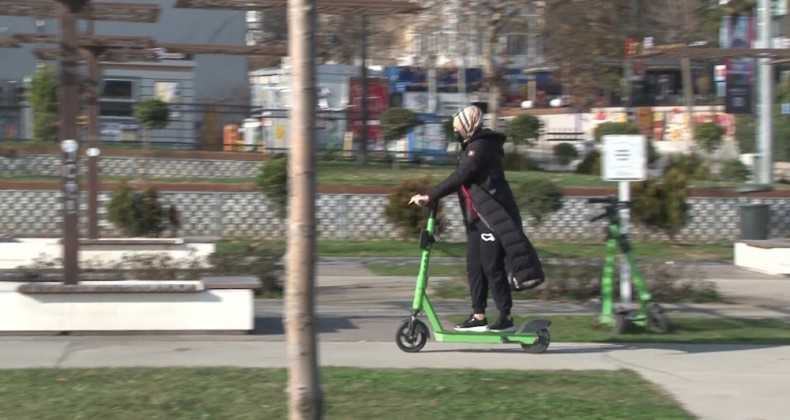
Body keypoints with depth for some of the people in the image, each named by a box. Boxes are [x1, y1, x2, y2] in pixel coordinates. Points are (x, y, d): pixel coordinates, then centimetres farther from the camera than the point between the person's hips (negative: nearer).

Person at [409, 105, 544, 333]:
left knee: (492, 267, -7)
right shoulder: (471, 147, 18)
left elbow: (460, 177, -24)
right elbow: (462, 179, 18)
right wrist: (433, 195, 9)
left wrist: (430, 196, -25)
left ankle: (506, 318, 0)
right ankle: (479, 316, 11)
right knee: (474, 267, 7)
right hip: (477, 217, 10)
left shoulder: (481, 147, -15)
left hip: (493, 216, -10)